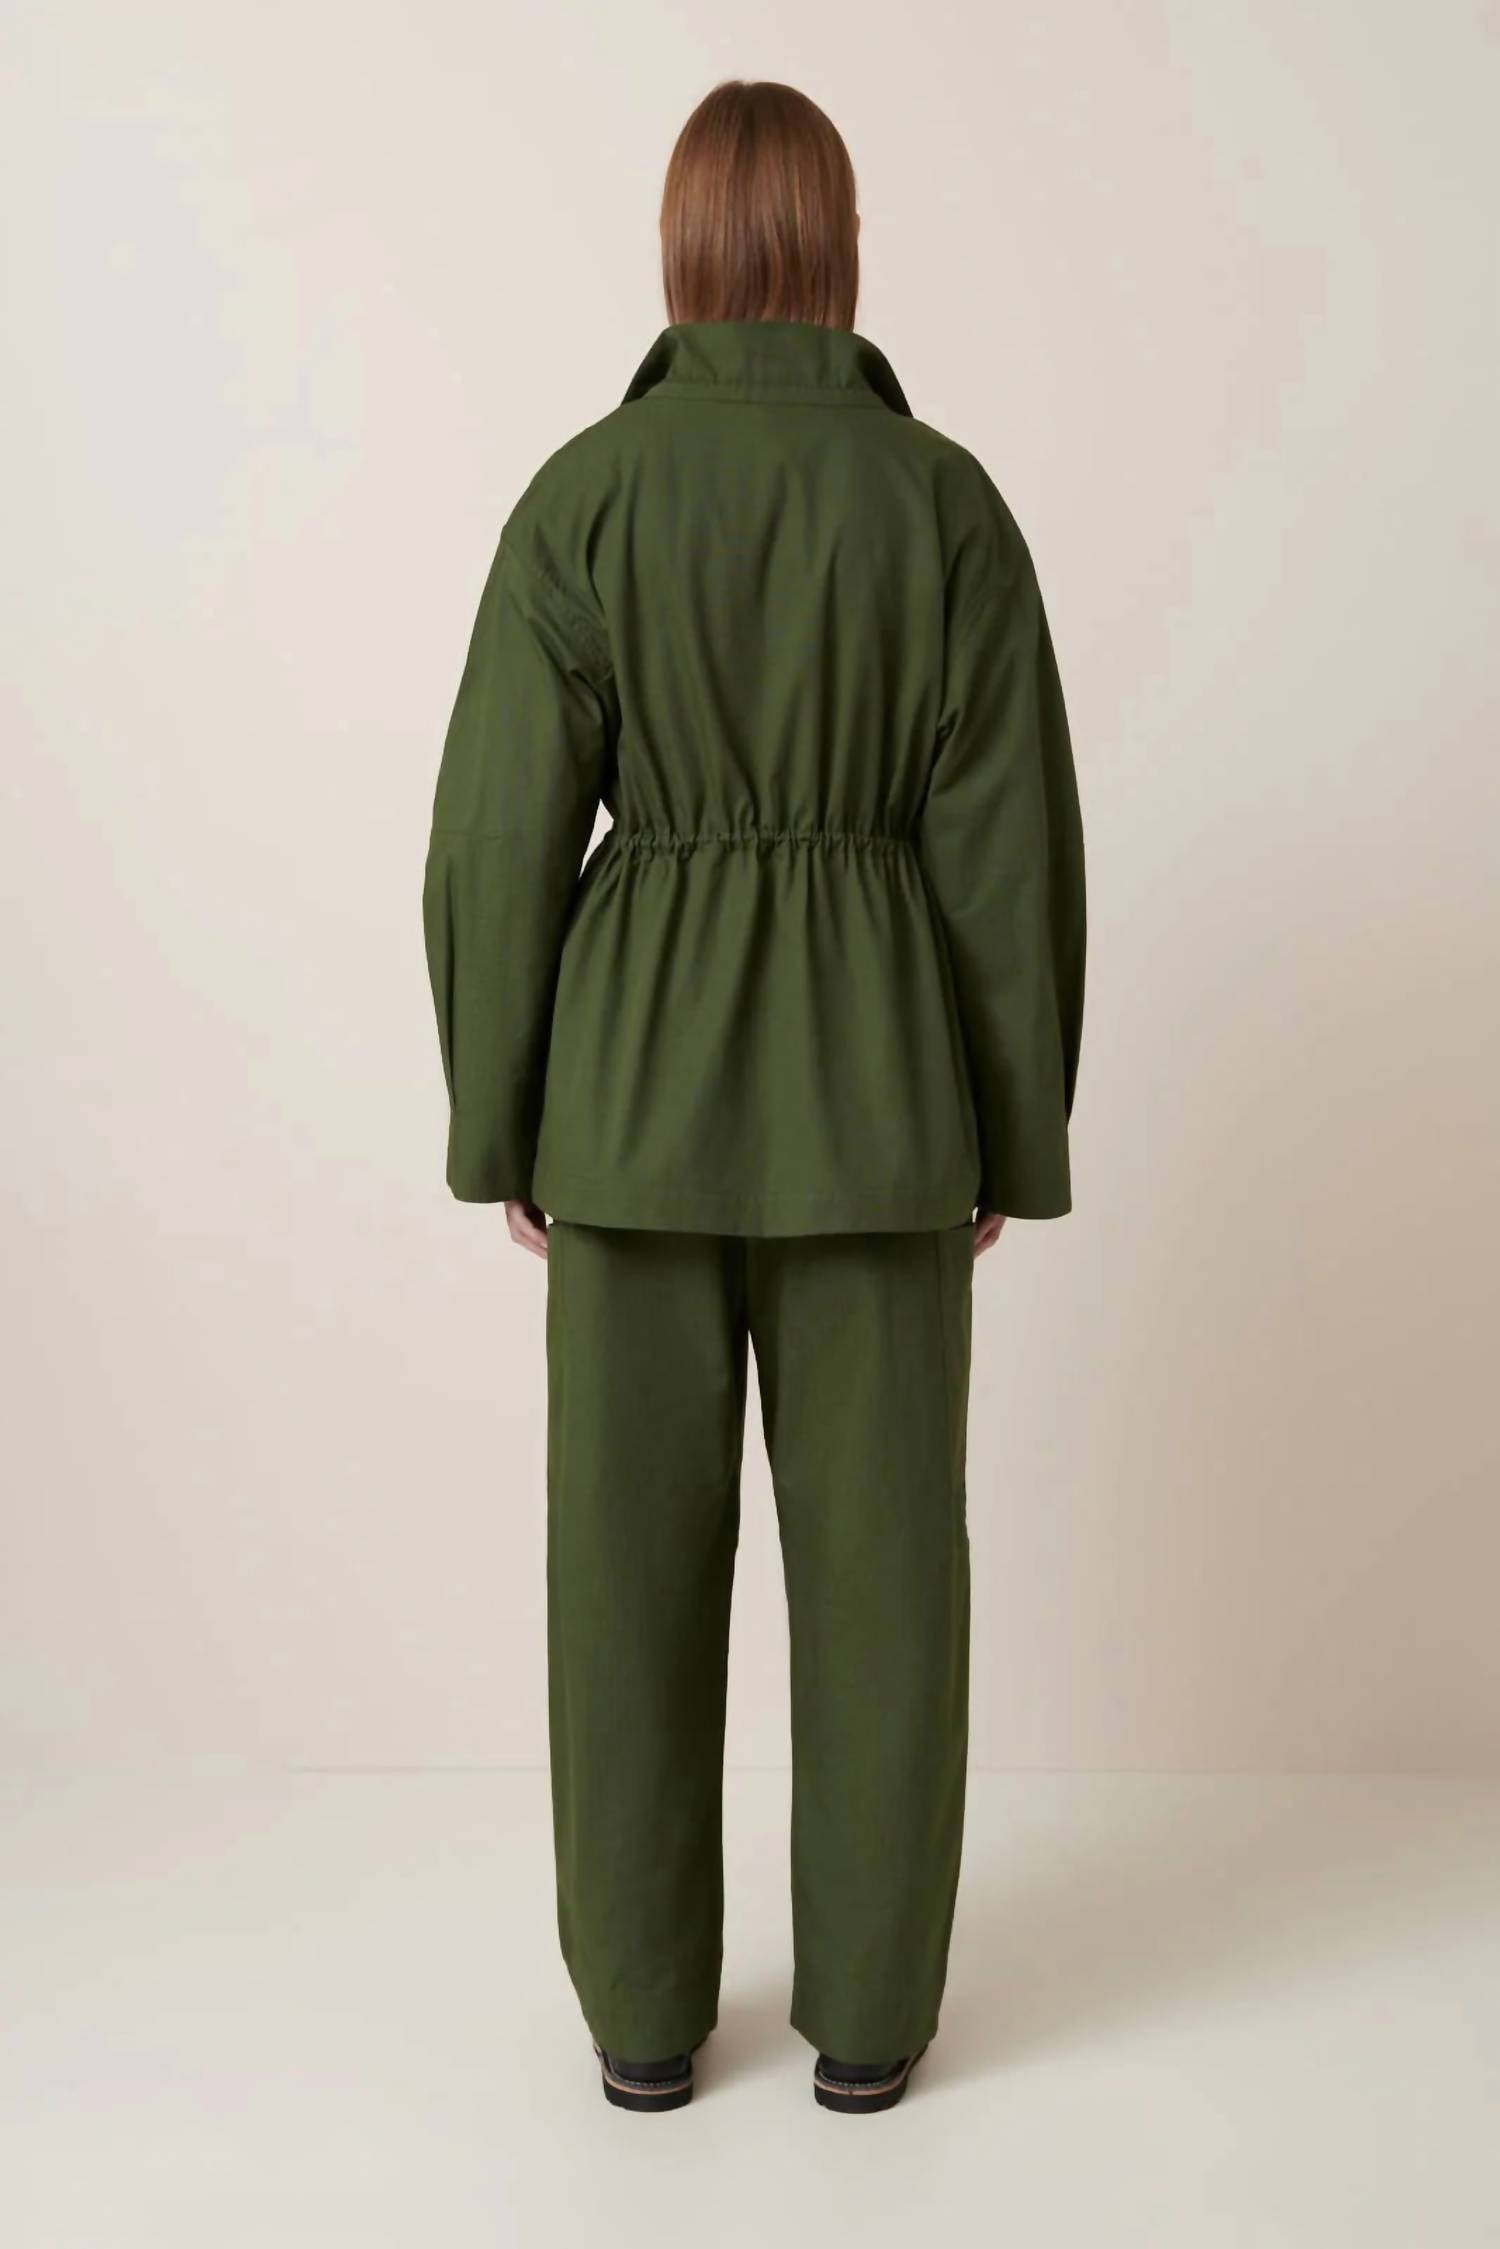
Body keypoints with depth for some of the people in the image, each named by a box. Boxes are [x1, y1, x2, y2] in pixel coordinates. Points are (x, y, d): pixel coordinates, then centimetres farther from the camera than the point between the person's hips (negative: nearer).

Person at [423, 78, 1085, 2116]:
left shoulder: (582, 496, -5)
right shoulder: (949, 500, -4)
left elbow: (502, 836, -7)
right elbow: (1010, 844, -4)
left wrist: (501, 1127, 4)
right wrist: (1011, 1138, 6)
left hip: (638, 1070, 0)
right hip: (871, 1074, 0)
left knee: (637, 1544, 11)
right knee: (877, 1549, 10)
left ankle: (645, 2006, 22)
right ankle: (867, 2008, 21)